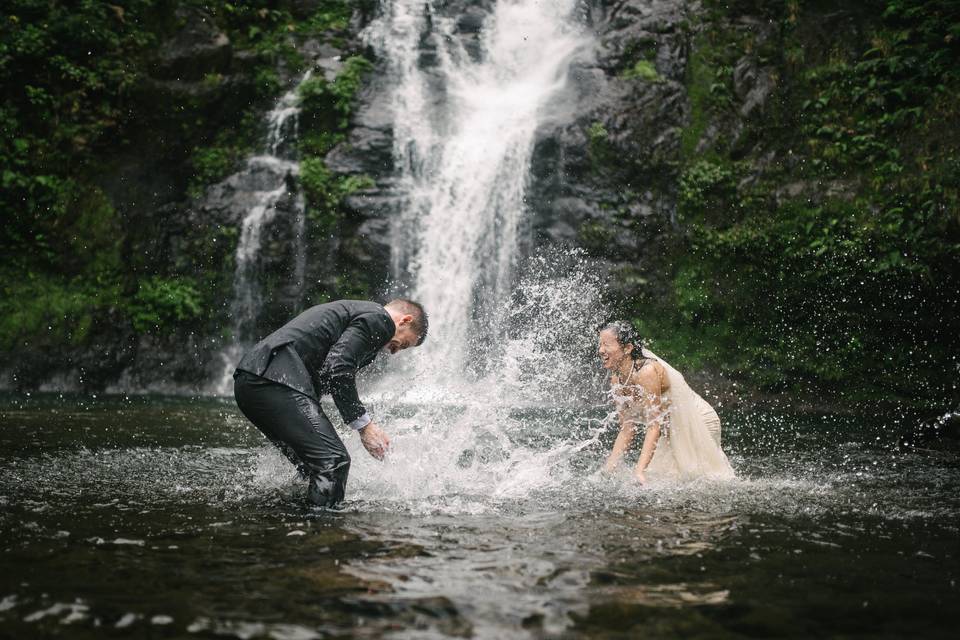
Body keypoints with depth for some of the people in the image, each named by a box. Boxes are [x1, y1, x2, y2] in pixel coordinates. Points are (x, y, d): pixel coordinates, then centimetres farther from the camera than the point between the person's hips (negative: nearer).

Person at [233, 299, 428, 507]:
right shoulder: (379, 319, 0)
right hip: (276, 382, -11)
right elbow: (338, 370, -14)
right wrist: (364, 425, -7)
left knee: (315, 466, 16)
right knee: (334, 462, -13)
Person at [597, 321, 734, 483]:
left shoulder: (646, 372, -32)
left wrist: (640, 471, -41)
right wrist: (607, 470, -11)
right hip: (673, 431, 8)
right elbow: (627, 430, -4)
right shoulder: (616, 380, -7)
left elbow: (654, 425, -34)